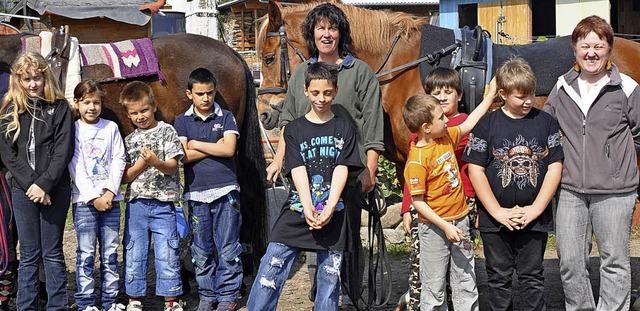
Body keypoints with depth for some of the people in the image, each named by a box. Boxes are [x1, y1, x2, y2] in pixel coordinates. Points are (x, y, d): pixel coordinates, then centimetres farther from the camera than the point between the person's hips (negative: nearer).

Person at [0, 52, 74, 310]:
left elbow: (64, 150, -6)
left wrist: (45, 184, -14)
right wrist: (30, 184, -11)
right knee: (28, 254, 6)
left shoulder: (60, 108, 2)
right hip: (22, 190, 2)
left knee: (52, 252, 4)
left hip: (55, 189, -1)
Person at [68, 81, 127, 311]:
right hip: (84, 200, -2)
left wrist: (110, 192, -8)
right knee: (86, 254, -1)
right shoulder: (73, 130, 2)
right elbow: (76, 167, -4)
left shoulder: (110, 128, 9)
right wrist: (94, 197, -11)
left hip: (110, 199, 2)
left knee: (110, 252, 5)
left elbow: (118, 161, 4)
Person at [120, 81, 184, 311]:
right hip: (136, 204, 3)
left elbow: (172, 167, -4)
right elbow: (124, 177, 7)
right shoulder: (129, 140, 12)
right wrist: (142, 162, -11)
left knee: (167, 254, -3)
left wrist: (156, 162, -25)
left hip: (162, 203, -3)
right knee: (134, 254, 6)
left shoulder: (166, 131, 3)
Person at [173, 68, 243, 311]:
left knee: (228, 249, 1)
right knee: (201, 250, 8)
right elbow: (184, 156, -6)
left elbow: (229, 149, -11)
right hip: (196, 193, 1)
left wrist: (196, 144, -5)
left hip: (225, 190, -1)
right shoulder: (182, 122, 6)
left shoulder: (226, 118, 4)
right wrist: (215, 147, -7)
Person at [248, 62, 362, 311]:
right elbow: (298, 171, -4)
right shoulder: (294, 129, 7)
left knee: (330, 275, 4)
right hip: (297, 209, 0)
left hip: (333, 213, 0)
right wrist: (308, 208, -18)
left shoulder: (344, 129, 7)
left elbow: (342, 170, -3)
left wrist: (328, 209, -16)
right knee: (271, 268, -6)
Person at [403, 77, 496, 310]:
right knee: (434, 288, 5)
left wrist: (490, 95, 20)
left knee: (466, 281, 13)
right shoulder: (417, 160, -21)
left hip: (459, 221, 7)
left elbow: (470, 124, 19)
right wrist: (445, 226, -22)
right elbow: (418, 201, -19)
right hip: (434, 227, -7)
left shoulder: (446, 137, 2)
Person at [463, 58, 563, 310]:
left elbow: (555, 167, -2)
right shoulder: (486, 125, -4)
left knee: (532, 278, 9)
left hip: (535, 219, 0)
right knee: (499, 278, 11)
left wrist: (535, 209, -10)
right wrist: (497, 212, -12)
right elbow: (475, 170, -6)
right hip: (495, 220, 0)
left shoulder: (546, 122, 0)